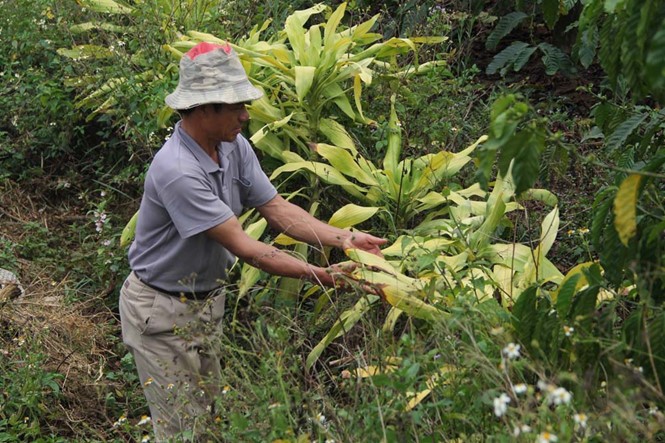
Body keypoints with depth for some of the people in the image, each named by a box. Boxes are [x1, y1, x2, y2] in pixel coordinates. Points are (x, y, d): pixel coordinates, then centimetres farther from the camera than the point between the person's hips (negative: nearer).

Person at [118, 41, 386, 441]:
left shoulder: (234, 146, -5)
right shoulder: (177, 170, -31)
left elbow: (277, 209, -5)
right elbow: (242, 246, -30)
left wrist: (345, 239, -17)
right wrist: (320, 275, -29)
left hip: (208, 300, 8)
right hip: (163, 312, -8)